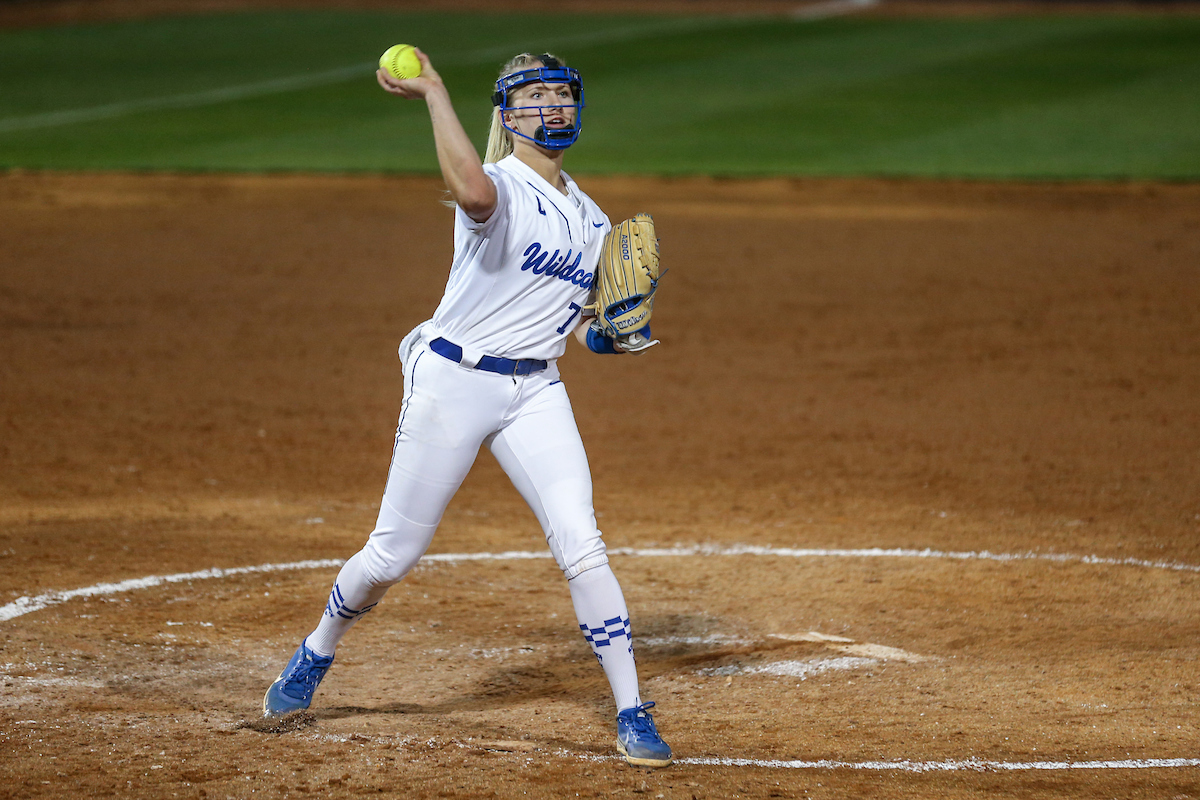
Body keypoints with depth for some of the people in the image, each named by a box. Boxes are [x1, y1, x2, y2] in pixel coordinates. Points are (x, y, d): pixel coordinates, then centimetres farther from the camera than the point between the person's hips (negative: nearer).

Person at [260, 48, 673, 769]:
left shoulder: (591, 221, 10)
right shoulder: (499, 188, -14)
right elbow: (474, 193, -41)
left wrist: (604, 336, -1)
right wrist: (434, 94, -37)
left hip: (536, 392, 5)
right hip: (453, 382, -5)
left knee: (581, 544, -10)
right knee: (393, 554, 5)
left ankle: (632, 715, -2)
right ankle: (317, 654, 33)